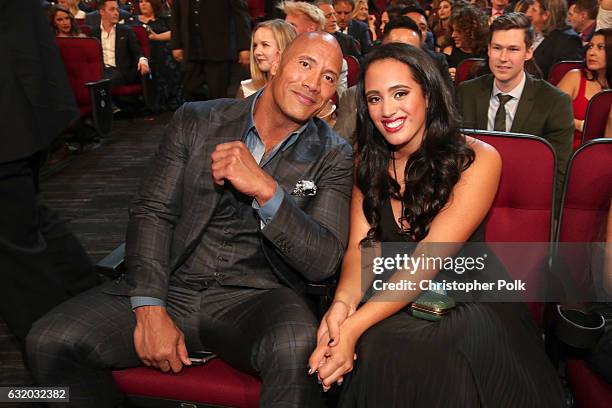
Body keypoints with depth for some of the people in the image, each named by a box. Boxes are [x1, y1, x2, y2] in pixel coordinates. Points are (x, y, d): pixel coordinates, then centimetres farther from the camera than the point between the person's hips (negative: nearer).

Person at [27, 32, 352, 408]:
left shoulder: (333, 156, 1)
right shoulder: (195, 120, 4)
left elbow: (324, 262, -8)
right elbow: (152, 212, 1)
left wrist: (266, 190, -22)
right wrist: (149, 311, -12)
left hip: (254, 296, -2)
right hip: (171, 287, 3)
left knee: (297, 348, -36)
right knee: (50, 342, -16)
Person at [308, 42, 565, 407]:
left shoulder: (478, 160, -12)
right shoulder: (369, 161, 4)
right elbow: (361, 246, -5)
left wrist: (355, 327, -32)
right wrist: (343, 303, -28)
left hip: (466, 299, -2)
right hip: (391, 301, 3)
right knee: (373, 347, -30)